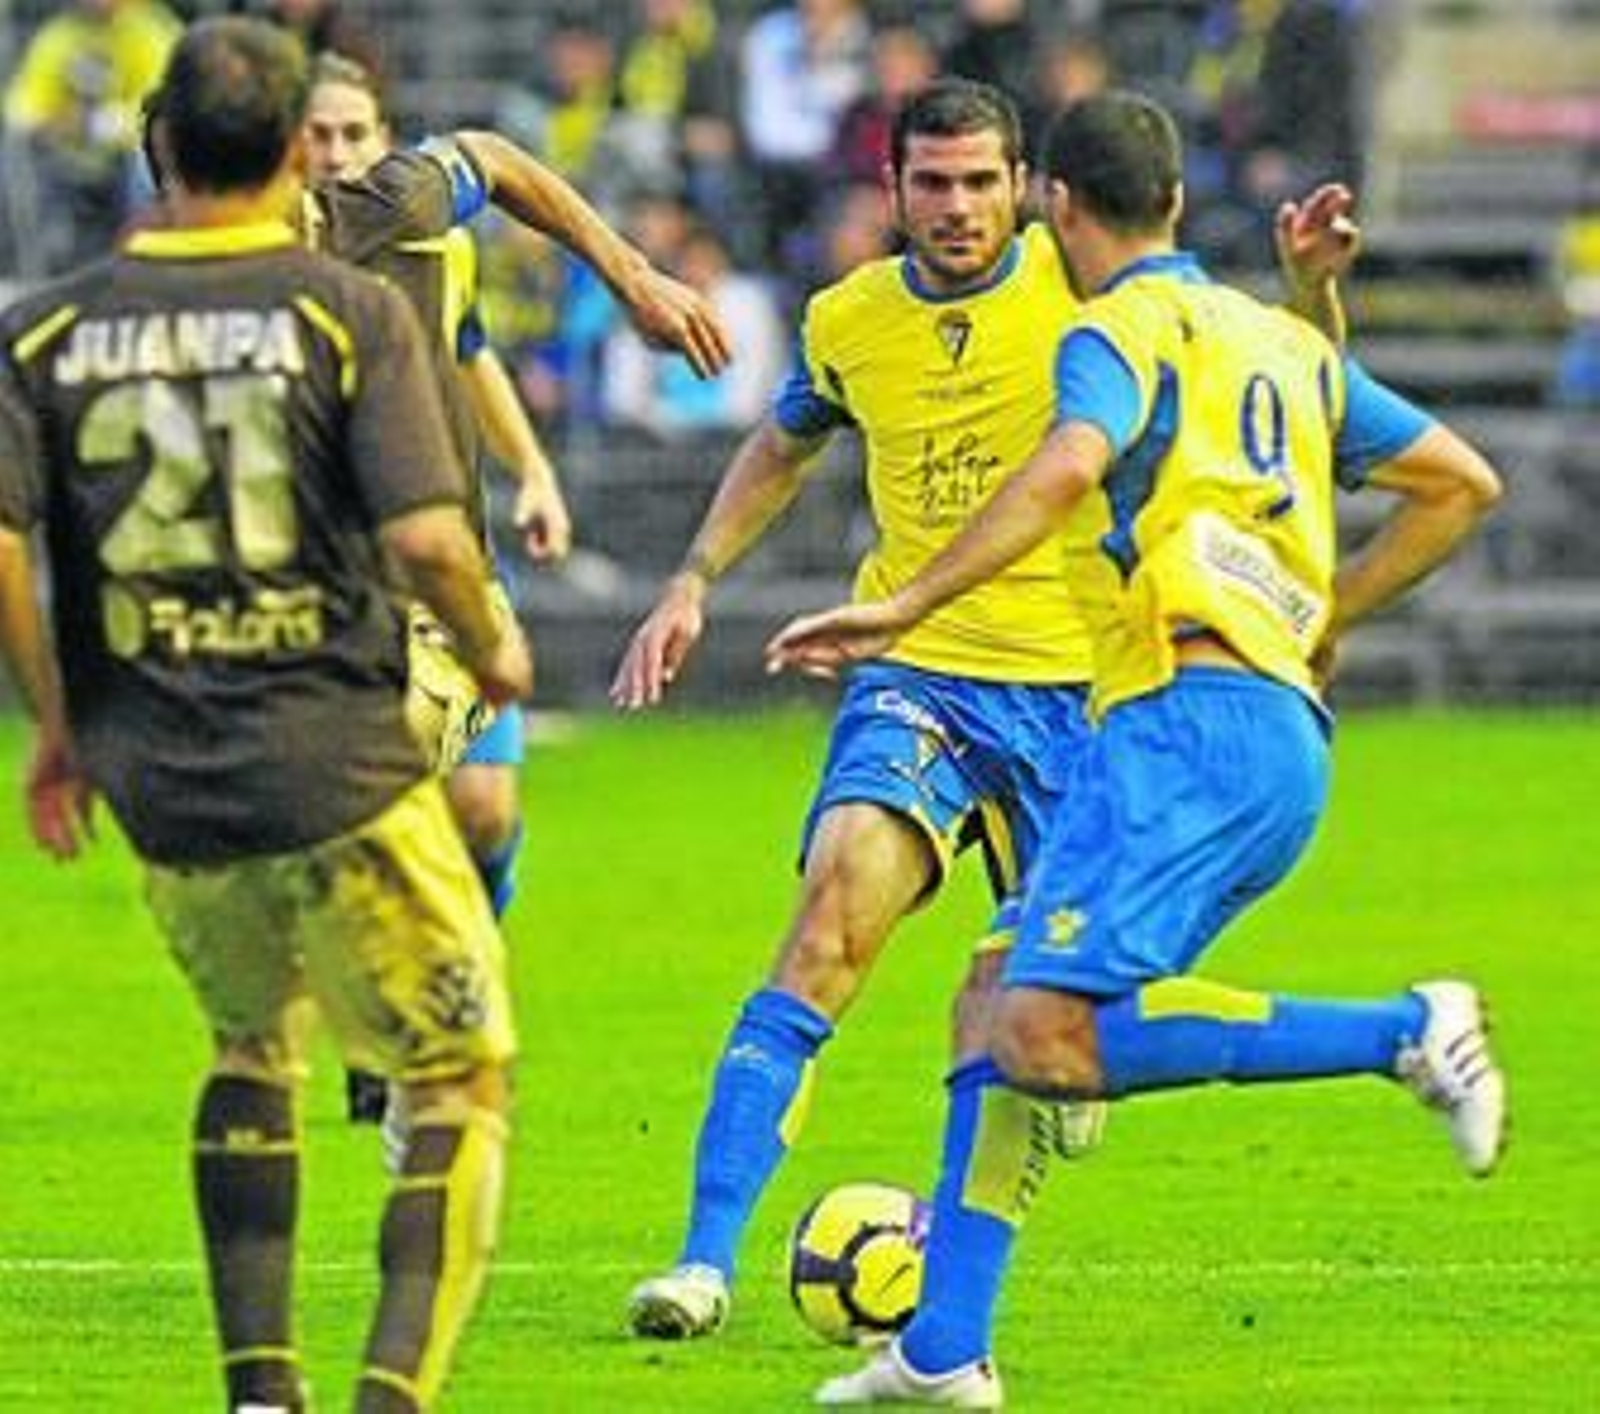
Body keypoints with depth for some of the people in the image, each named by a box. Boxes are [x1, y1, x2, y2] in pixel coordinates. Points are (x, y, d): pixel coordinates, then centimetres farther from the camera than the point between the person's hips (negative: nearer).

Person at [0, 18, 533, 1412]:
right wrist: (493, 645, 6)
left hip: (160, 785, 4)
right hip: (338, 764, -4)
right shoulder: (351, 312, -7)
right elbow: (425, 536, -15)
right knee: (464, 1078, 10)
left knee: (253, 1048, 29)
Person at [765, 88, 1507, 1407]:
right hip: (1282, 736, 9)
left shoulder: (1121, 333, -1)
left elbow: (1068, 469, -23)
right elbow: (1465, 483, 29)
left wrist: (905, 605, -21)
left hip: (1190, 716, -9)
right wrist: (1327, 615, 32)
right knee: (1010, 1027, 12)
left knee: (1046, 1039, -21)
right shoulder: (1281, 341, 24)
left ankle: (1407, 1032, -21)